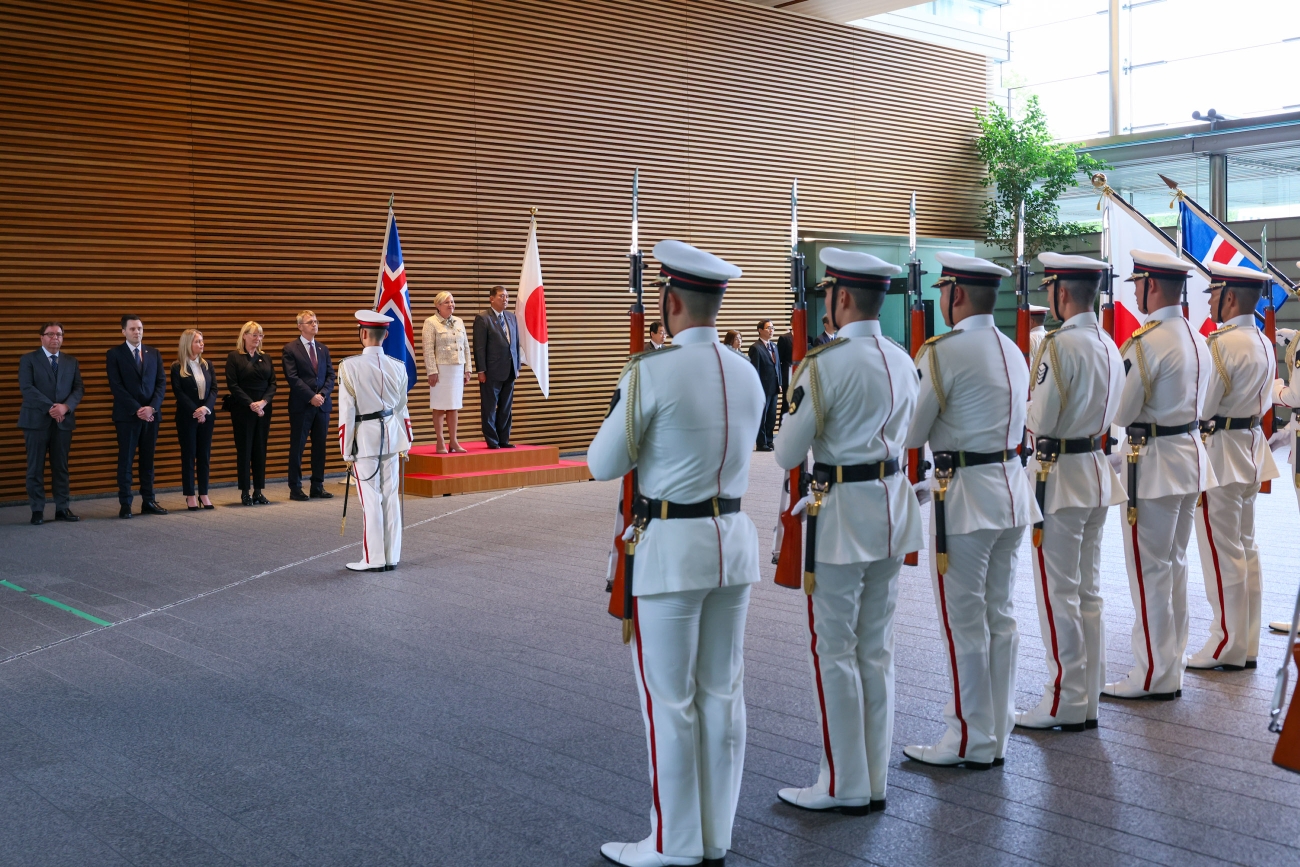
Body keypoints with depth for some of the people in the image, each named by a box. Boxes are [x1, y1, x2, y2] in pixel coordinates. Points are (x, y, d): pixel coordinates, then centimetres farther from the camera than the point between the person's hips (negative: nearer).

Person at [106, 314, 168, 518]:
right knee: (126, 461, -1)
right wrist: (137, 409, -15)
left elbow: (161, 383, 5)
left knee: (148, 461, 8)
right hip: (127, 416, -4)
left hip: (151, 415, 4)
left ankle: (148, 502, 12)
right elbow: (116, 386, -8)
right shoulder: (114, 354, -1)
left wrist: (152, 407, -10)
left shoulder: (154, 354, 12)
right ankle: (125, 504, 3)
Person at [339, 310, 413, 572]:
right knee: (391, 497, 9)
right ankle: (391, 558, 16)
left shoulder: (350, 367, -12)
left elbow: (346, 413, -10)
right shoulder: (398, 367, 3)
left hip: (365, 439, -5)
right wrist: (405, 444, 19)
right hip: (391, 437, 5)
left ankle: (373, 559, 6)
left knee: (371, 500, 0)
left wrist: (347, 452, -4)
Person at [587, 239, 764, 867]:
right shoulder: (747, 374, 5)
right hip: (735, 538, 7)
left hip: (671, 546, -7)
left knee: (668, 700, 4)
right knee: (722, 692, 13)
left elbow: (603, 464, -7)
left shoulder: (651, 372, -15)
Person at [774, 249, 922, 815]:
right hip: (893, 508, 8)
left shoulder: (826, 363, -16)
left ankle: (845, 786, 11)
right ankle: (875, 780, 22)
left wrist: (796, 399, 5)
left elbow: (787, 455, -12)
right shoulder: (902, 360, 7)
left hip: (842, 514, -8)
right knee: (877, 649, 13)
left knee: (834, 651, 3)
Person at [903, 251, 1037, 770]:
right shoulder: (1012, 351, 11)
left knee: (963, 621, 1)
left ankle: (970, 742, 9)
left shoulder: (942, 351, -15)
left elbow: (911, 435, -12)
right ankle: (997, 736, 22)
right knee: (999, 615, 13)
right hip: (1011, 488, 8)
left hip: (965, 494, -8)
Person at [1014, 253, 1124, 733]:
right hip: (1097, 473, 9)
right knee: (1088, 590, 13)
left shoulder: (1059, 344, -18)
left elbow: (1039, 419, -17)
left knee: (1058, 594, -1)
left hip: (1059, 476, -9)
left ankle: (1064, 703, 6)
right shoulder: (1108, 345, 9)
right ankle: (1087, 700, 21)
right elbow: (1108, 414, 14)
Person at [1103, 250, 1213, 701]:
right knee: (1174, 564, 15)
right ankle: (1171, 668, 23)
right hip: (1191, 456, 9)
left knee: (1149, 569, -2)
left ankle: (1152, 676, 5)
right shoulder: (1198, 339, 9)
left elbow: (1120, 413, -17)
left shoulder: (1146, 341, -19)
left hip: (1155, 462, -9)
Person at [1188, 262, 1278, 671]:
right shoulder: (1264, 343, 11)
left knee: (1221, 550, -3)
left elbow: (1203, 404, -19)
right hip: (1252, 449, 10)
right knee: (1246, 547, 13)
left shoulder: (1222, 342, -18)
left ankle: (1226, 647, 3)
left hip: (1220, 452, -9)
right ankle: (1247, 644, 19)